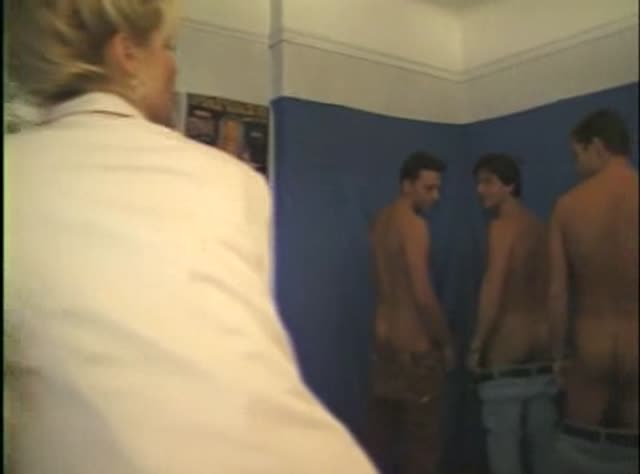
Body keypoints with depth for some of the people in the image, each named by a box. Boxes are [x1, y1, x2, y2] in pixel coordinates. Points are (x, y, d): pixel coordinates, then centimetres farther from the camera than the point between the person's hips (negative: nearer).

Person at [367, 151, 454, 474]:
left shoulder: (381, 221, 10)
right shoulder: (414, 225, -17)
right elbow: (423, 295, -21)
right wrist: (445, 342, -8)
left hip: (385, 335, 8)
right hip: (415, 343, -8)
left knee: (383, 430, 17)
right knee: (422, 438, 3)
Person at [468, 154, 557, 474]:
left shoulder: (502, 226, -12)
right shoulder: (538, 227, 11)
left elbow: (493, 288, -21)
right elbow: (545, 288, 16)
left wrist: (477, 343, -15)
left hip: (507, 344, -8)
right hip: (542, 342, 8)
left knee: (503, 436, 0)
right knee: (541, 433, 15)